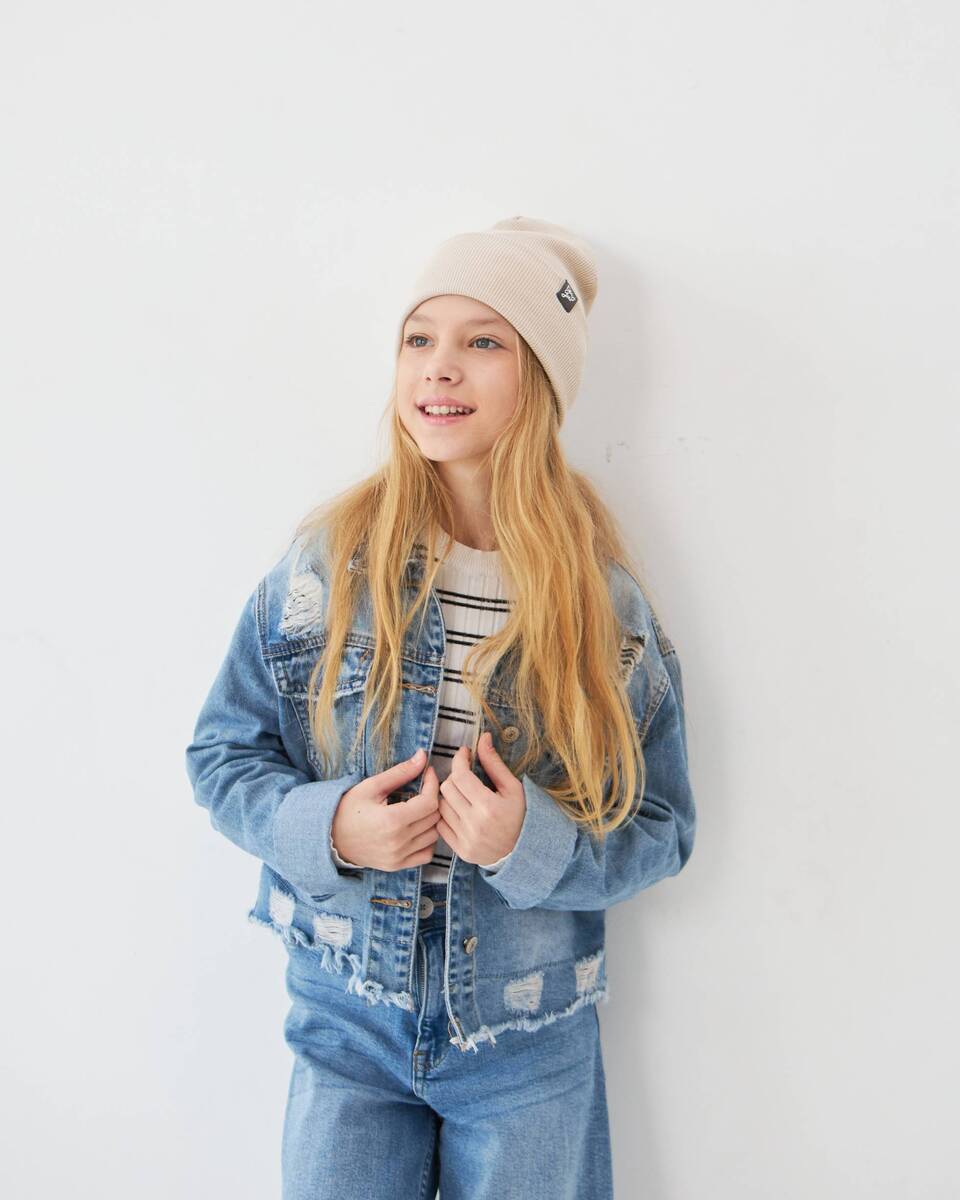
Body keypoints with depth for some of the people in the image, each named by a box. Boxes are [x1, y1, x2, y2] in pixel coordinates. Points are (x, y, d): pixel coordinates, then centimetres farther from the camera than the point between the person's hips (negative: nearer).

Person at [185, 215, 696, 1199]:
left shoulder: (605, 601, -9)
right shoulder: (325, 562, -9)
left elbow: (659, 829, -4)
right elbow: (223, 755, -1)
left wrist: (533, 842, -22)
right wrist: (327, 825, -19)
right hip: (345, 1019, 0)